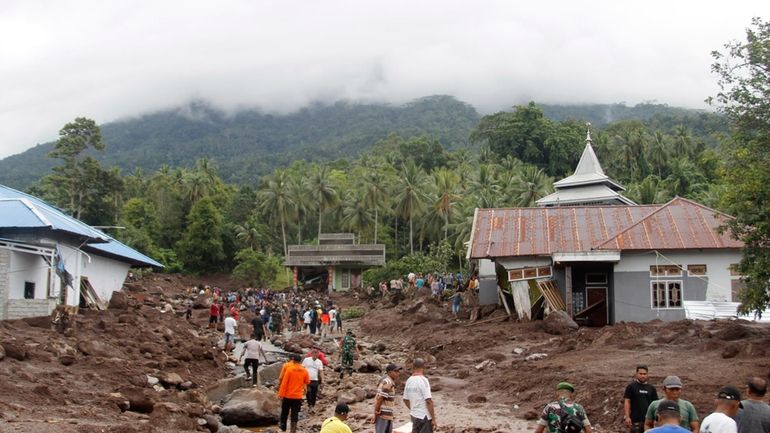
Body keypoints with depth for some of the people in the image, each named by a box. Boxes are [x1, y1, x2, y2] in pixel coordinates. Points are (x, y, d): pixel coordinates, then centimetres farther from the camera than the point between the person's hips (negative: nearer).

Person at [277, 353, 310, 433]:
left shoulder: (289, 369, -13)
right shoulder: (304, 371, -4)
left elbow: (284, 383, -13)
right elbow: (307, 382, 9)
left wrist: (281, 394, -8)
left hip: (288, 395, -2)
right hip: (298, 396, 2)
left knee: (285, 412, 19)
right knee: (295, 414, 6)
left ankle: (283, 426, 34)